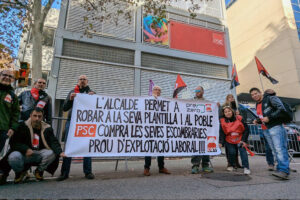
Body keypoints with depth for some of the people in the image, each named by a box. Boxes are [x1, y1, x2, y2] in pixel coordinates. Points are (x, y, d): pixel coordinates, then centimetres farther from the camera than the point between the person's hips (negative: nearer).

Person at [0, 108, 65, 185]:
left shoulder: (47, 128, -2)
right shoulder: (23, 126, -3)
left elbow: (54, 142, -12)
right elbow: (13, 142, -4)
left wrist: (60, 152, -33)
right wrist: (26, 149, -23)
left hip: (39, 154, 1)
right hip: (24, 154, 0)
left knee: (52, 153, -29)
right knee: (13, 157, -32)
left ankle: (39, 171, 3)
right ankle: (20, 172, 5)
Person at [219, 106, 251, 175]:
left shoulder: (239, 118, -7)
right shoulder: (222, 121, -5)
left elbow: (246, 130, -5)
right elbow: (222, 133, -7)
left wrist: (244, 140, -12)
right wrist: (221, 142, -20)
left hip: (240, 140, -1)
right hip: (229, 141, 1)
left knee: (242, 151, -17)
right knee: (231, 152, -8)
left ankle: (246, 167, -10)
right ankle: (232, 165, 19)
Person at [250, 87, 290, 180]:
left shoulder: (270, 98, -3)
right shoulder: (257, 105, 20)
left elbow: (281, 109, -13)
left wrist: (269, 118, -18)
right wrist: (258, 121, 8)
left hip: (276, 127, -8)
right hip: (266, 130, 8)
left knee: (280, 149, -15)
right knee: (275, 151, 7)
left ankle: (284, 171, -18)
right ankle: (280, 168, 11)